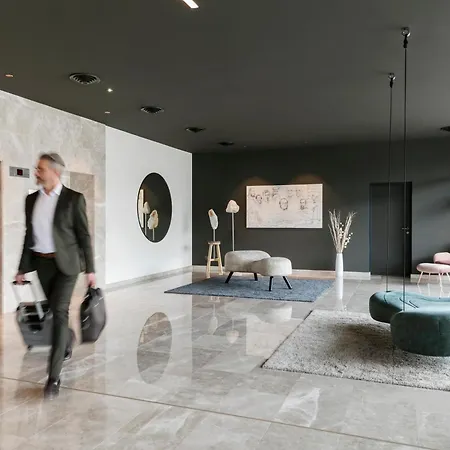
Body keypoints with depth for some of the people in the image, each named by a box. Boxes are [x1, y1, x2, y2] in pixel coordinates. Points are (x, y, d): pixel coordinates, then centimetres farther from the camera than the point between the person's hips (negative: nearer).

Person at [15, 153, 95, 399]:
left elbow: (84, 235, -8)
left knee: (59, 312, -11)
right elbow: (29, 235, 10)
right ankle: (67, 340, 47)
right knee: (56, 310, 17)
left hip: (66, 263, -5)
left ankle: (54, 376, -8)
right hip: (42, 262, 5)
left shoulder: (73, 198, -9)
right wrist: (23, 268, 9)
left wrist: (90, 269, -8)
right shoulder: (32, 199, 5)